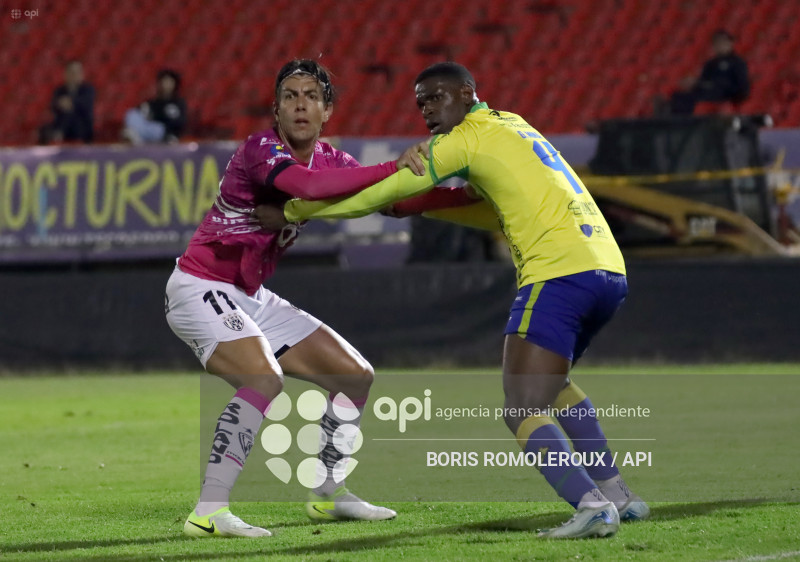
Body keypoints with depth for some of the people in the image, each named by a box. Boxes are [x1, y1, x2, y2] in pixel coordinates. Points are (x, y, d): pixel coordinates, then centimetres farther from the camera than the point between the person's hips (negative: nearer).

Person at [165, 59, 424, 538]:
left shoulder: (330, 161, 3)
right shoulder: (261, 150, -21)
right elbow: (308, 186, -40)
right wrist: (394, 167, -42)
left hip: (251, 299, 9)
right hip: (200, 288, -9)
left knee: (356, 376, 10)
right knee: (264, 379, -32)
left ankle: (328, 493, 25)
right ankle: (208, 512, -31)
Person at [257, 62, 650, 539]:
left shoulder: (468, 136, 1)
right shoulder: (514, 127, 26)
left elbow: (386, 191, 2)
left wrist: (291, 212, 9)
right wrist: (422, 205, 25)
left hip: (559, 275, -9)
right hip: (610, 271, 9)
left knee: (523, 413, -8)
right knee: (551, 381, 30)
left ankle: (592, 506, -27)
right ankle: (618, 495, 25)